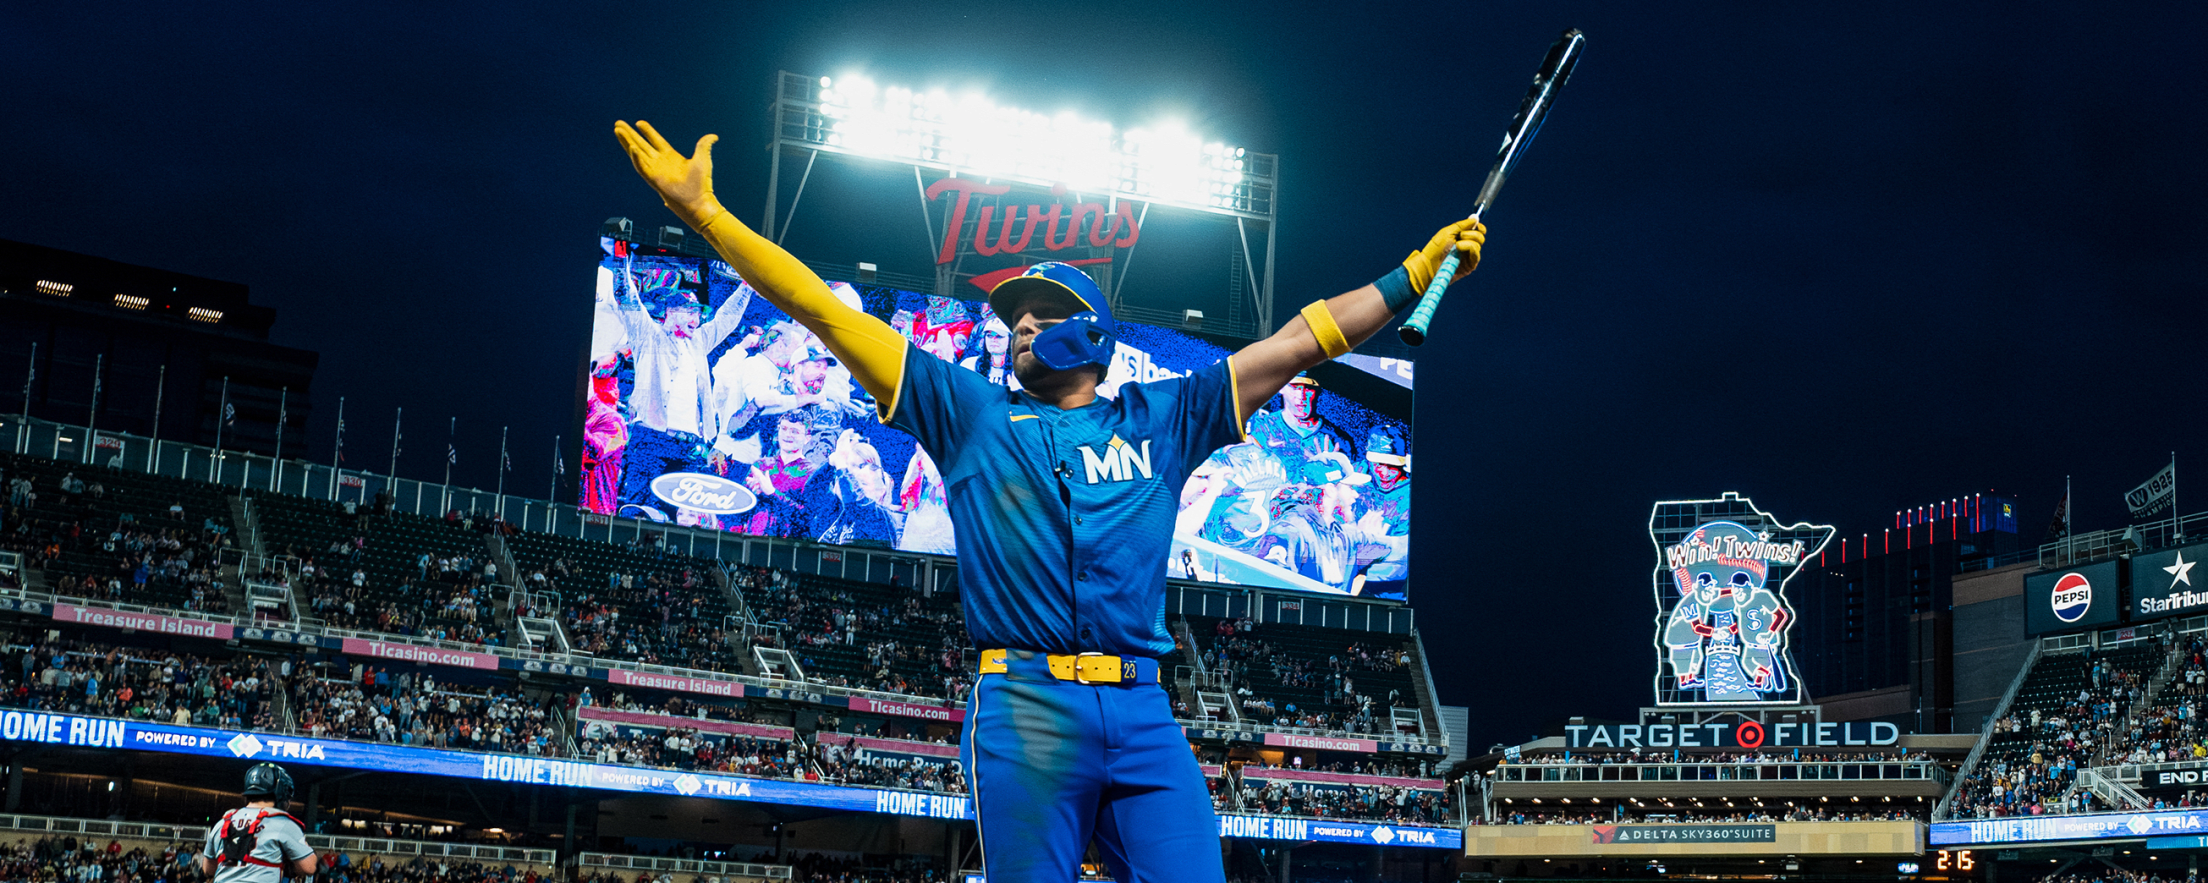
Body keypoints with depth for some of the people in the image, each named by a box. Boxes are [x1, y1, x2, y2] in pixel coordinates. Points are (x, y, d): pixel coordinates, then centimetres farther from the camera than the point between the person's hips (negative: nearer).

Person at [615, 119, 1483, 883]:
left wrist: (1419, 270, 17)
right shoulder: (970, 412, 16)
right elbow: (828, 315, 12)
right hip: (1024, 712, -1)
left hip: (1143, 715, 2)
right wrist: (703, 210, 8)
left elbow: (1298, 342, 19)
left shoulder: (1159, 419, 19)